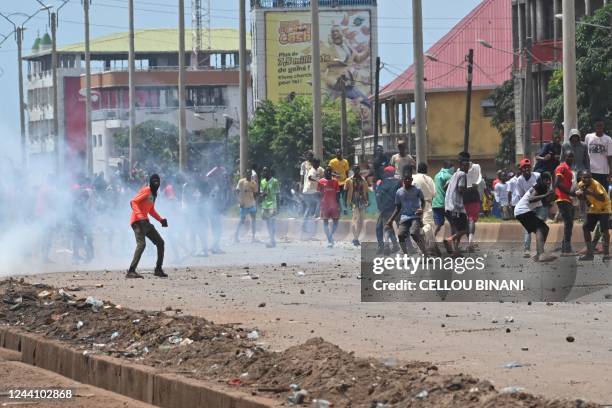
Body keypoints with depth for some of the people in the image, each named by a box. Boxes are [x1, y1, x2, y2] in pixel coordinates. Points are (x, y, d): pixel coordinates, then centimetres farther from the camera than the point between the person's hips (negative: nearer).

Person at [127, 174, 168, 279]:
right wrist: (140, 216, -32)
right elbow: (133, 202, -21)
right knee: (141, 244, -25)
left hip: (145, 222, 10)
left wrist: (161, 219, 19)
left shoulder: (154, 193, 18)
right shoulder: (146, 190, -10)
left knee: (160, 242, 14)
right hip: (137, 221, -10)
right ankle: (131, 272, -32)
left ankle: (158, 269, 23)